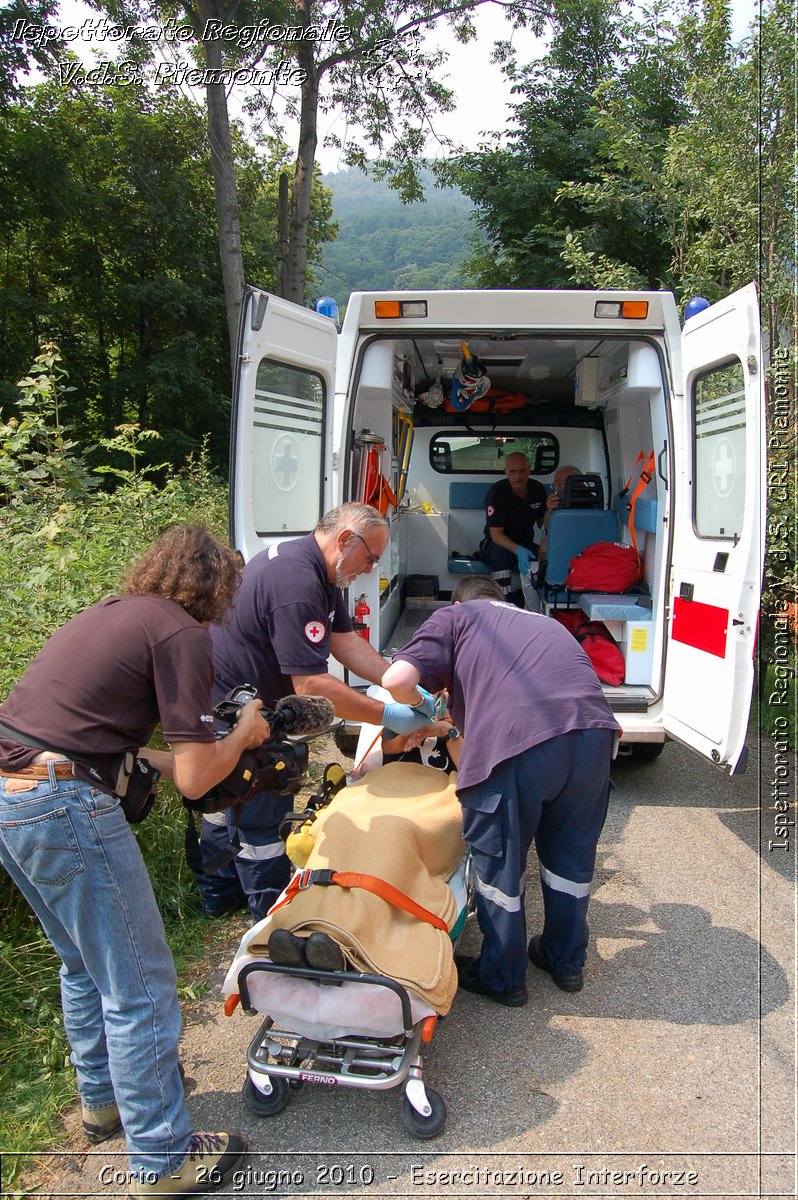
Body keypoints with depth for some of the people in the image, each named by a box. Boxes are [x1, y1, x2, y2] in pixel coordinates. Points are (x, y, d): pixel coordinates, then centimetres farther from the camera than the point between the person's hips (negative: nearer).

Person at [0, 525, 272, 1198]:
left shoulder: (110, 614, 18)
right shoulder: (183, 634, -8)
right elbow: (195, 779, -9)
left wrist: (138, 754, 29)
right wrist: (244, 737, 8)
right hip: (63, 806, -10)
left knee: (84, 965, 27)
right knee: (139, 986, 5)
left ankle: (103, 1099, 45)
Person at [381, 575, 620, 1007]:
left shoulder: (454, 617, 19)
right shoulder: (543, 621, 35)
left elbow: (397, 679, 4)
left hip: (516, 742, -5)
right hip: (593, 731, 6)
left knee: (500, 863, 16)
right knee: (571, 854, 26)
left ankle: (502, 978, 33)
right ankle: (566, 962, 44)